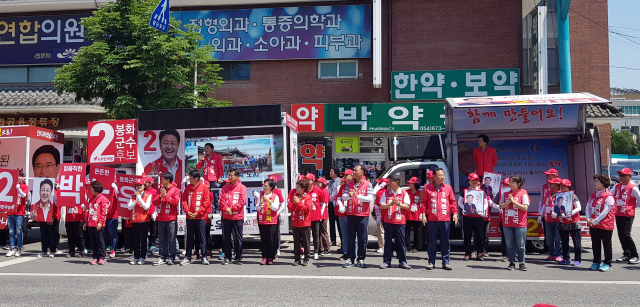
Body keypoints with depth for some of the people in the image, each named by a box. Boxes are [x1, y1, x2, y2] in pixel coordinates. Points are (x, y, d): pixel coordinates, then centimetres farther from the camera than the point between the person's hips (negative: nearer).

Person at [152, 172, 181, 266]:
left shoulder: (175, 190, -1)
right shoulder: (160, 190, 16)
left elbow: (175, 202, -12)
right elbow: (155, 202, 9)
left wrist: (166, 195, -14)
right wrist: (160, 196, -8)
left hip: (171, 219, -5)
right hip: (161, 218, 5)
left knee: (171, 239, -3)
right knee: (162, 239, 7)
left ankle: (171, 257, 0)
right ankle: (163, 257, 12)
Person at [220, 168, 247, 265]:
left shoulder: (242, 187, 0)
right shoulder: (225, 187, 10)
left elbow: (242, 201, -8)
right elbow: (222, 199, 4)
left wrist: (232, 208, -12)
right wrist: (226, 208, -13)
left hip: (238, 216, -3)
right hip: (226, 216, 3)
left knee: (238, 238, 3)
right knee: (226, 238, 5)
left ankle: (238, 258, 10)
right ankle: (227, 258, 12)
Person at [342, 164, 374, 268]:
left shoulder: (367, 185, -1)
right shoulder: (349, 184, 10)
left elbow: (370, 198, -10)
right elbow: (344, 197, 3)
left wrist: (358, 196, -20)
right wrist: (349, 196, -20)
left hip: (363, 215, -3)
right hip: (350, 214, 3)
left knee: (362, 238, 2)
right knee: (351, 238, 6)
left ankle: (361, 259, 11)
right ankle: (350, 258, 13)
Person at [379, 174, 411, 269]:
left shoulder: (404, 193, 4)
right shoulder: (386, 193, 7)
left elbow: (407, 206, -1)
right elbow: (381, 206, 1)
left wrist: (398, 203, -18)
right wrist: (390, 204, -16)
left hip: (400, 222, -1)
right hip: (388, 221, 1)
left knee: (401, 242, 3)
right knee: (388, 242, 3)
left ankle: (402, 262, 11)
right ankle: (386, 261, 10)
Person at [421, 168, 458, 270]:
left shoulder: (448, 188, 9)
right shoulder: (427, 188, 4)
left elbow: (453, 201, 12)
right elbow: (424, 202, 6)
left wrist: (455, 213, 4)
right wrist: (424, 214, -2)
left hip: (445, 219, 1)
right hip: (432, 219, -1)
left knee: (445, 241, 4)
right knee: (432, 241, 3)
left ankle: (446, 262, 11)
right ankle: (431, 262, 11)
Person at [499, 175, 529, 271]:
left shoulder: (523, 194, -4)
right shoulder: (506, 194, 11)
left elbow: (525, 207, -11)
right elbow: (501, 206, 7)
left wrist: (513, 201, -14)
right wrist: (508, 202, -10)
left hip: (520, 224, -4)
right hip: (507, 224, 4)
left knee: (520, 245, 2)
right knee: (509, 245, 7)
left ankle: (522, 263, 11)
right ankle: (512, 263, 15)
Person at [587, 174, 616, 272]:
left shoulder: (608, 196, -11)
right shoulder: (592, 196, 12)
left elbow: (605, 211, -17)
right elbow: (588, 208, 9)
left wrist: (595, 221, -17)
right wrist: (589, 219, -7)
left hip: (605, 225, -7)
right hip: (593, 225, 7)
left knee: (606, 245, 3)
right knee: (595, 245, 12)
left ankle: (607, 264, 10)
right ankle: (596, 263, 21)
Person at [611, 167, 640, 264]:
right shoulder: (617, 186, 10)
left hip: (628, 215, -7)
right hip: (618, 214, 7)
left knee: (626, 235, -11)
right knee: (621, 235, 9)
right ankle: (626, 255, 20)